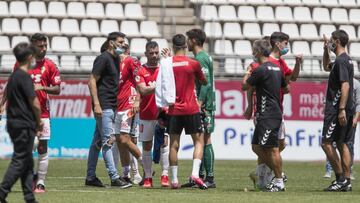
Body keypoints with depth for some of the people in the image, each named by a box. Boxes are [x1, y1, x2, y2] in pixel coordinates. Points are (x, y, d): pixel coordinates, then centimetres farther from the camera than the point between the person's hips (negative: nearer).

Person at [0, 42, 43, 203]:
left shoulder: (13, 76, 13)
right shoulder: (24, 77, -14)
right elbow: (35, 103, -18)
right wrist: (39, 122, -2)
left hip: (14, 123, 9)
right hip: (24, 125, -9)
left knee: (27, 162, 12)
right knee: (20, 161, -6)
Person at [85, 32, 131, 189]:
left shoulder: (115, 59, 18)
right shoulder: (103, 58, -9)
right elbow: (92, 81, -14)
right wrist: (96, 104, -21)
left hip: (111, 107, 9)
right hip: (103, 106, -9)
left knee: (98, 142, 11)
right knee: (108, 141, -11)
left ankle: (90, 177, 15)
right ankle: (114, 177, -14)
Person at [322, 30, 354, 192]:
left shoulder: (341, 61, -14)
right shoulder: (346, 60, 17)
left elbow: (345, 85, -23)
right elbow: (326, 67, 38)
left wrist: (341, 110, -26)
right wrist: (326, 50, 26)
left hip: (337, 110, -10)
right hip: (346, 110, 10)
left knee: (326, 143, -8)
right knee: (342, 144, 11)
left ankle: (340, 177, -10)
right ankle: (346, 181, 10)